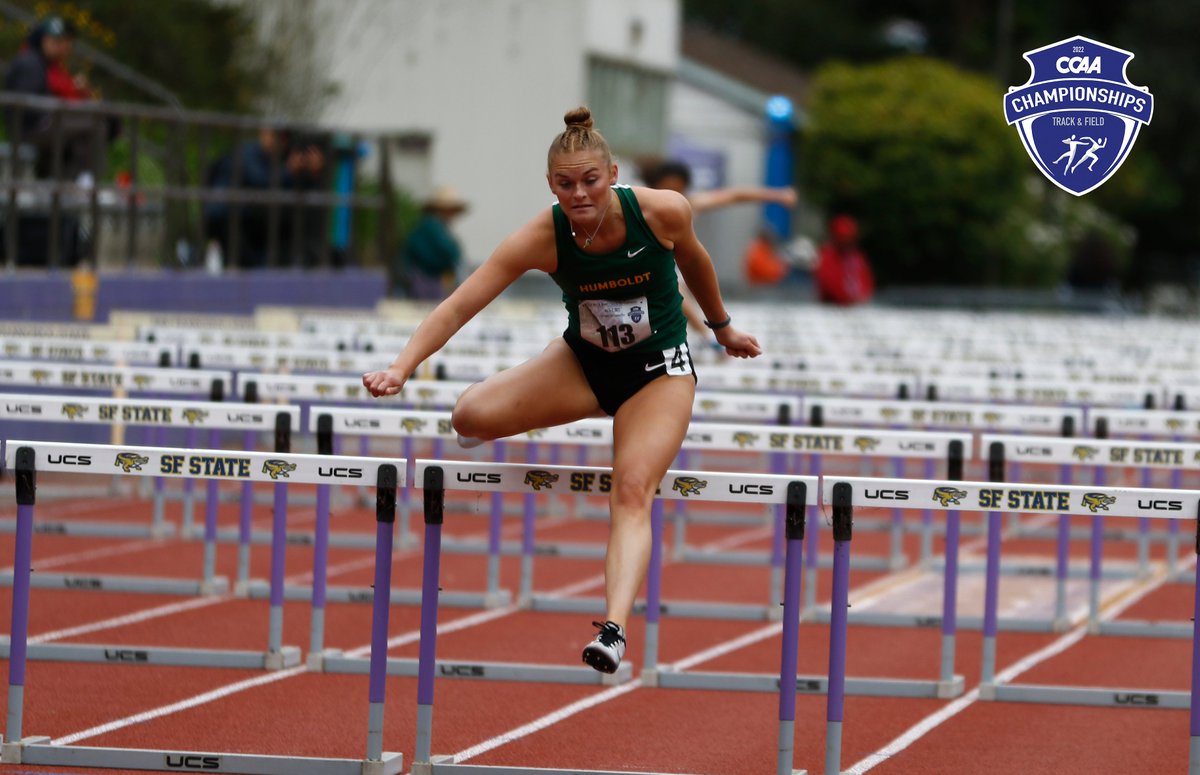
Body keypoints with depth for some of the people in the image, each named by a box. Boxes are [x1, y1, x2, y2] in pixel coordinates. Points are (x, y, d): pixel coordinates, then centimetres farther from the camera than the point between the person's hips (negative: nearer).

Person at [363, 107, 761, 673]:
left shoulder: (663, 212, -23)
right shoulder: (541, 238, -23)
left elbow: (693, 261, 1)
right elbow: (459, 306, -25)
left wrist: (722, 328, 18)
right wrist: (401, 367, -39)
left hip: (659, 370, -2)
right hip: (583, 360, 2)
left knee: (632, 492, -24)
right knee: (473, 416, -18)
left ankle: (615, 628, -35)